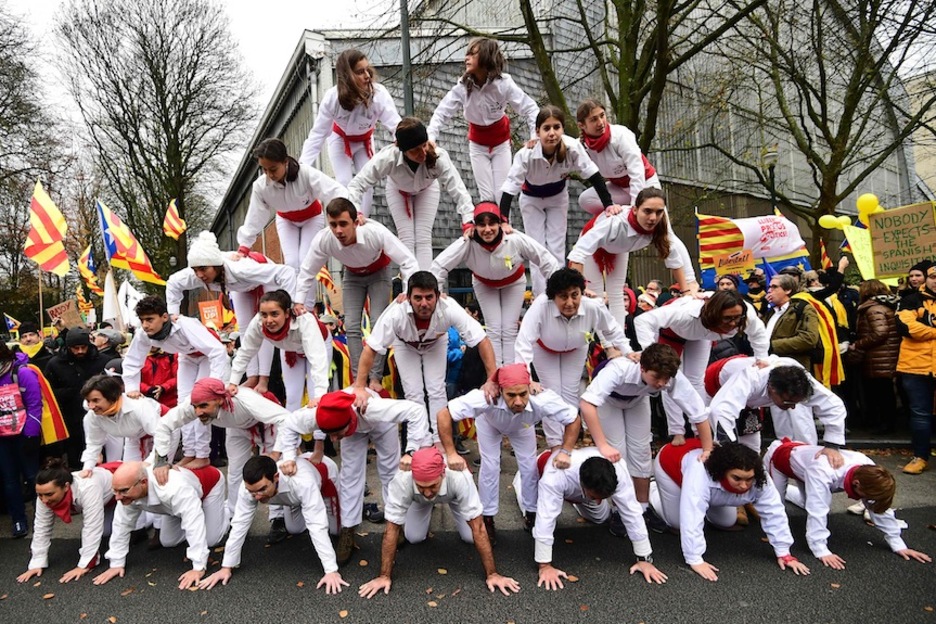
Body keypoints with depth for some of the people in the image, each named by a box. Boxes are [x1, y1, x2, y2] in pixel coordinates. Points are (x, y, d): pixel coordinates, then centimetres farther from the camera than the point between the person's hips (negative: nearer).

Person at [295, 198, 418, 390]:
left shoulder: (376, 232, -42)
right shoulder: (323, 240, -34)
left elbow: (408, 260, -38)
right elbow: (307, 271, -17)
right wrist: (299, 301, -20)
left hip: (379, 273, -2)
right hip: (352, 275, 3)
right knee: (351, 326, -4)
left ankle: (375, 378, -5)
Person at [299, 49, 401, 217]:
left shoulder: (379, 93, -36)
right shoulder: (332, 97, -34)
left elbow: (395, 124, -42)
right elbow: (318, 133, -28)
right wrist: (303, 167, -35)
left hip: (365, 141, 1)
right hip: (340, 140, -1)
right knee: (345, 184, -9)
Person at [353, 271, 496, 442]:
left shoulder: (449, 309, -42)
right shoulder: (396, 313, -43)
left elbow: (483, 341, -36)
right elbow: (370, 349, -35)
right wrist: (359, 387, -39)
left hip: (435, 343, 1)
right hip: (405, 344, 0)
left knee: (437, 390, -6)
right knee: (413, 392, -6)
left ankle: (439, 440, 11)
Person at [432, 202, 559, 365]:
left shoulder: (516, 240, -39)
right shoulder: (467, 244, -38)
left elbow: (546, 261, -29)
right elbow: (440, 264, -30)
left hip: (514, 283, 0)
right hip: (484, 284, 0)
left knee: (510, 329, -1)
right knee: (493, 330, -3)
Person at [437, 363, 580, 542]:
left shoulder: (543, 400, -44)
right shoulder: (486, 399, -50)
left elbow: (574, 420, -25)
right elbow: (444, 415, -42)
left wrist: (565, 451, -33)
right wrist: (451, 454, -42)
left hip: (522, 427, 2)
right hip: (490, 423, -1)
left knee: (530, 466, 1)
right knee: (489, 467, -6)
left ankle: (531, 513, 25)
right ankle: (487, 519, 15)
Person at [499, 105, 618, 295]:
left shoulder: (572, 147, -32)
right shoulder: (526, 154, -36)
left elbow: (593, 175, -25)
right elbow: (509, 187, -37)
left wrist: (609, 204, -32)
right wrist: (503, 222, -48)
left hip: (558, 197, 1)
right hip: (531, 199, -1)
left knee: (557, 249, -2)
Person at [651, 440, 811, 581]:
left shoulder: (758, 479, -33)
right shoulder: (701, 473, -49)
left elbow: (774, 513, -24)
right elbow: (691, 518, -48)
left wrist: (784, 553, -26)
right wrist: (695, 560, -46)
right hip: (671, 464, -5)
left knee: (727, 522, 7)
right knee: (677, 522, -2)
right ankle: (653, 493, 24)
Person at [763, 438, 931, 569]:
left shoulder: (869, 472, -27)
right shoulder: (823, 473, -48)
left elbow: (880, 509, -16)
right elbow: (816, 512, -46)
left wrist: (898, 545, -15)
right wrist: (821, 551, -46)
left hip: (802, 455, 6)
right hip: (780, 457, -6)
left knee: (812, 502, 18)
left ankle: (786, 489, 43)